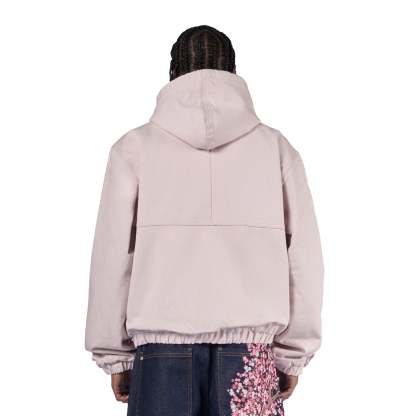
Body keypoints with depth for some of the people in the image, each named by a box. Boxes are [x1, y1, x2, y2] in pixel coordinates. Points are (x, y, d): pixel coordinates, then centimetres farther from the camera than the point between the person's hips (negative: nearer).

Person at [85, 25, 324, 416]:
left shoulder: (134, 147, 0)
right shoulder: (276, 147, 3)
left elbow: (112, 258, 0)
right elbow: (303, 259, 2)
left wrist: (115, 356, 9)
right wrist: (292, 355, 10)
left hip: (161, 353, 0)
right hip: (251, 353, 1)